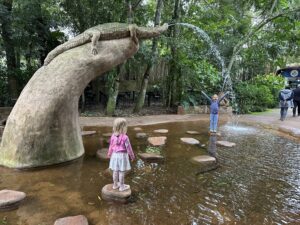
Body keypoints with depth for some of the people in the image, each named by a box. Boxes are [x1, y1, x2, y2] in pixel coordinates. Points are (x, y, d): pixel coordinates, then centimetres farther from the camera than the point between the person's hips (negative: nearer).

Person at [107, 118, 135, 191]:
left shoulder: (113, 136, -4)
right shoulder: (125, 137, -21)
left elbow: (111, 146, 9)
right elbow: (128, 148, -14)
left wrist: (109, 154, 26)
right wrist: (132, 156, 1)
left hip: (115, 155, 6)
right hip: (122, 155, -5)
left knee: (115, 171, 17)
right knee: (122, 172, 7)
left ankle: (115, 185, 33)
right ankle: (122, 186, 19)